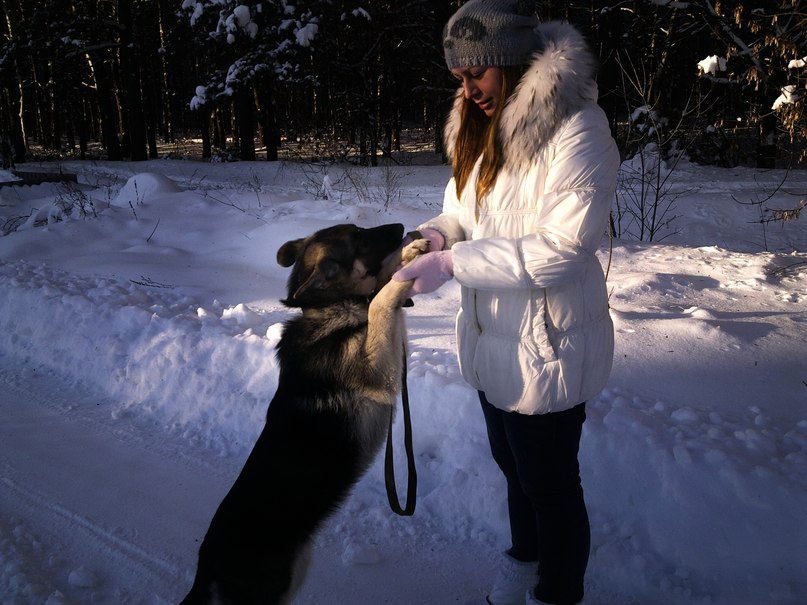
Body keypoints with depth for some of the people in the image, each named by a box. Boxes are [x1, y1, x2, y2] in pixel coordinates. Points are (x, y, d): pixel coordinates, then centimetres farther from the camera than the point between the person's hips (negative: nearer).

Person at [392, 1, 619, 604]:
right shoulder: (482, 127, 5)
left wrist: (453, 263, -29)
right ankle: (525, 553, 53)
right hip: (492, 338, 9)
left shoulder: (576, 132, -22)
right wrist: (434, 235, -9)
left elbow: (562, 250, -27)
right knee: (512, 462, 27)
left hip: (545, 347, -8)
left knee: (550, 480, 11)